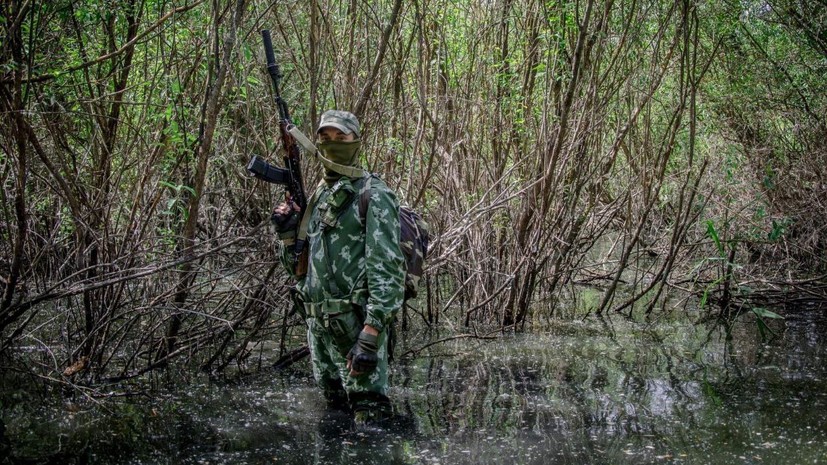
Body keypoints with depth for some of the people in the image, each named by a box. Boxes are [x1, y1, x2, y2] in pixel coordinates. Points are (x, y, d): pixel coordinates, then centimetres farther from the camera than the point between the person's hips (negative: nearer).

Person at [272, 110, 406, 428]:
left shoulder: (372, 194, -8)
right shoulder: (317, 197, 16)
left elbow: (386, 268, -17)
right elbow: (299, 269, 22)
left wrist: (371, 333, -26)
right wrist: (287, 233, 3)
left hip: (355, 325, -8)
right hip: (318, 323, 8)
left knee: (367, 416, -6)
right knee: (334, 409, 18)